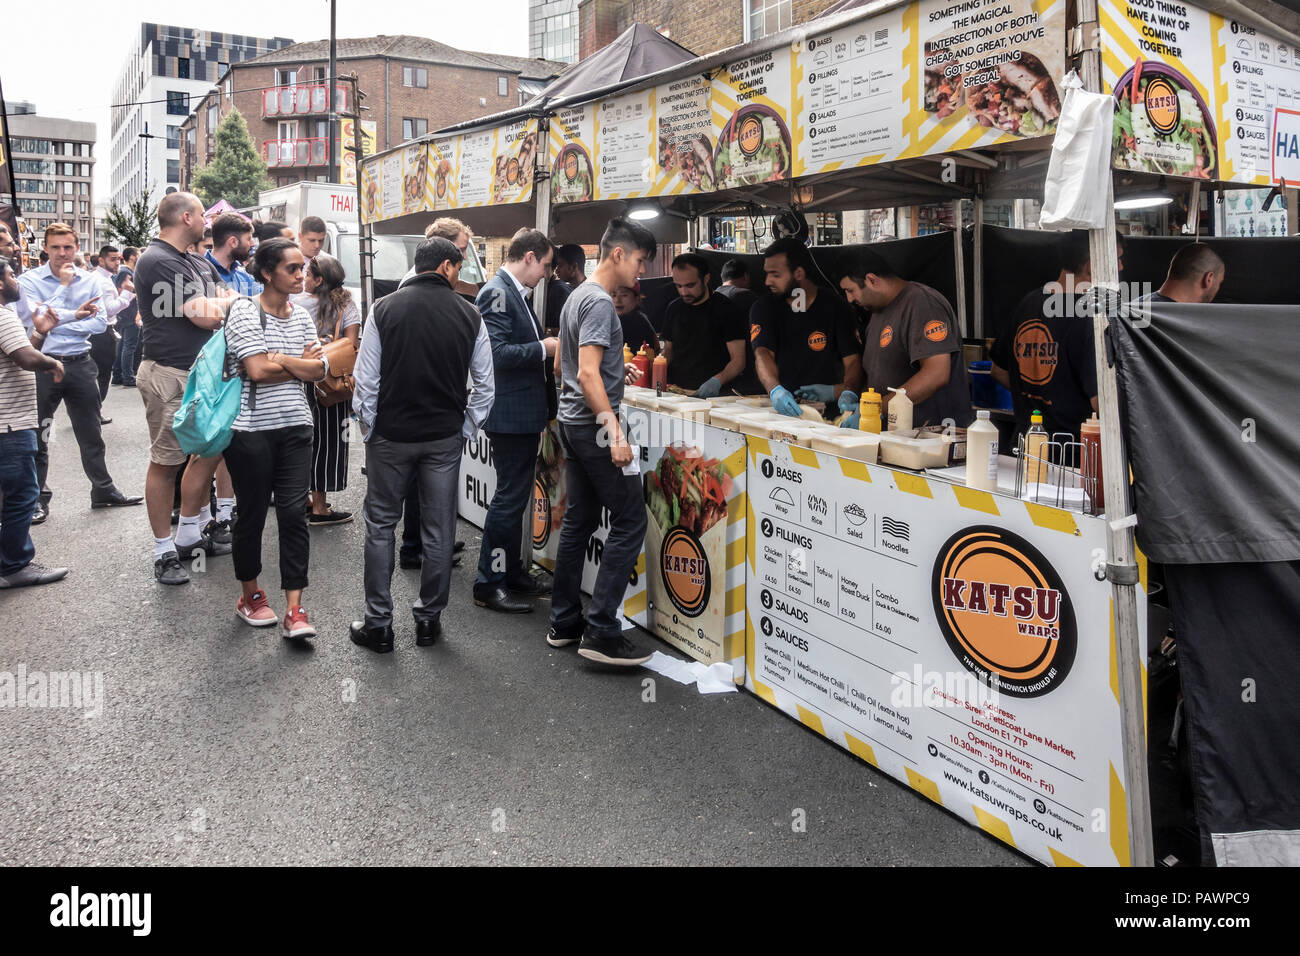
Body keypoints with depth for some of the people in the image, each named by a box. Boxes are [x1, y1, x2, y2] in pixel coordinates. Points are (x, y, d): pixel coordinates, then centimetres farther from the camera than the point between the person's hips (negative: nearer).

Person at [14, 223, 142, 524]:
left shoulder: (90, 280, 3)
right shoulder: (29, 280, -4)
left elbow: (99, 322, -7)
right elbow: (33, 318, -19)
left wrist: (53, 320, -12)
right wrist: (69, 301, -19)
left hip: (80, 364, 3)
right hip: (43, 365, -2)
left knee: (91, 434, 12)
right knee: (37, 437, 6)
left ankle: (103, 490, 24)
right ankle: (37, 499, 16)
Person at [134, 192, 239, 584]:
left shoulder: (199, 264, 15)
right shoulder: (159, 262, -15)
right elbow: (207, 316, -20)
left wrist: (218, 304, -10)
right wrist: (226, 301, 1)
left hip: (202, 373, 9)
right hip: (169, 375, -9)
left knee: (210, 449, 15)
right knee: (166, 462, -1)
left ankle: (189, 533, 28)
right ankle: (164, 551, 8)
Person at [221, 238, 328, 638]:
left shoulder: (301, 315, 11)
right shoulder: (244, 311, -6)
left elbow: (319, 369, 1)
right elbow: (258, 371, -17)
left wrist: (280, 359, -11)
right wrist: (300, 363, -5)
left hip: (295, 428, 4)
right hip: (251, 429, -4)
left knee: (294, 514, -3)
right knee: (252, 514, 8)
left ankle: (294, 611, -2)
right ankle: (250, 596, 28)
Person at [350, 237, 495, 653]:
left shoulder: (385, 309, -5)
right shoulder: (469, 315, -2)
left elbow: (366, 380, -6)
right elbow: (484, 385, 1)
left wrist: (369, 429, 5)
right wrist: (465, 429, 11)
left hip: (390, 435, -1)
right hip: (444, 438, 1)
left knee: (381, 526, 10)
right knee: (439, 530, 10)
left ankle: (378, 624, 14)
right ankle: (429, 619, 20)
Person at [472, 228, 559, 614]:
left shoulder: (516, 293, 15)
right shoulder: (497, 293, -16)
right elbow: (496, 353, -25)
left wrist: (549, 345, 9)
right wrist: (544, 348, -19)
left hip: (525, 411, 10)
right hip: (510, 412, -10)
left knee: (515, 496, 18)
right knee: (510, 498, -4)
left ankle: (512, 571, 31)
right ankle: (488, 585, 6)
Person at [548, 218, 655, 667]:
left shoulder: (578, 295, 16)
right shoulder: (600, 302, -15)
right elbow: (587, 375, -23)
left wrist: (616, 372, 20)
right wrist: (615, 431, -26)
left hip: (572, 423, 10)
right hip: (593, 425, -10)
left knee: (578, 521, 13)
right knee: (630, 523, -7)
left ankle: (564, 622, 20)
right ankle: (601, 632, -6)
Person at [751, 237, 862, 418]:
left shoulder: (835, 307, 5)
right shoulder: (763, 308, 7)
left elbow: (853, 359, 1)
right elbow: (762, 354, -10)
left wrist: (841, 391, -21)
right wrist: (775, 390, -30)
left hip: (825, 410, 0)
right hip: (778, 408, 0)